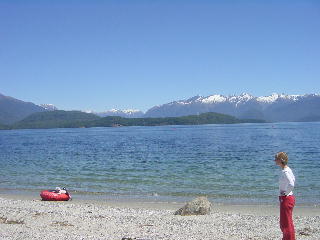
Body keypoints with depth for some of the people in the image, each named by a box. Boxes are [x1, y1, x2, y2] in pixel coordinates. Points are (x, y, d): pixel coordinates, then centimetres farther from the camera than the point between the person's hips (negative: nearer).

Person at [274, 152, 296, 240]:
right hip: (287, 198, 10)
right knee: (283, 223, 20)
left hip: (286, 199, -10)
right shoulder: (287, 169, 9)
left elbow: (291, 185, -34)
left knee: (287, 223, -1)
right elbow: (293, 179, 26)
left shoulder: (285, 171, -21)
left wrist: (286, 192, -19)